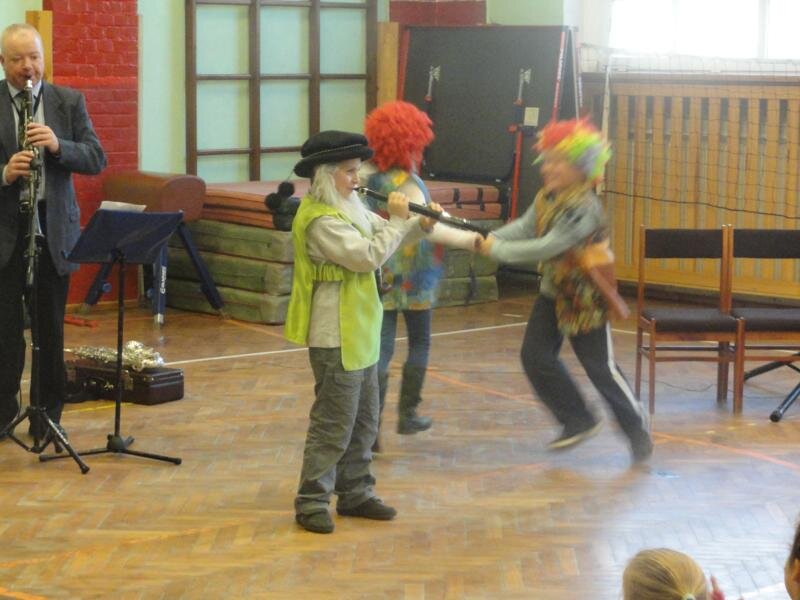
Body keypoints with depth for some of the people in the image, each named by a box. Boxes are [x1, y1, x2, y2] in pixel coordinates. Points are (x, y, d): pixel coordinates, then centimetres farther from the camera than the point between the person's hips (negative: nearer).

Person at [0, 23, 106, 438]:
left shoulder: (69, 102, 5)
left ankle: (48, 413, 16)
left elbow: (97, 159, -1)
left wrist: (58, 145, -18)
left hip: (55, 227, 2)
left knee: (51, 326, 6)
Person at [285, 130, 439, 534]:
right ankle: (311, 502, 2)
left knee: (363, 420, 15)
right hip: (335, 336, -10)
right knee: (334, 423, -5)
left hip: (359, 333, 10)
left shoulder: (348, 208, 11)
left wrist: (421, 225, -1)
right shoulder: (321, 220, -21)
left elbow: (382, 238, 17)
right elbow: (370, 256, -24)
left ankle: (355, 493, 24)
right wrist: (397, 220, -15)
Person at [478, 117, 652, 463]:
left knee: (600, 368, 1)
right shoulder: (547, 197, 0)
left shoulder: (583, 207, -27)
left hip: (585, 298, -8)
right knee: (535, 356, 1)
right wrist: (491, 238, -20)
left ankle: (638, 431, 19)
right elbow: (525, 227, -2)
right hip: (553, 292, 8)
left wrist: (498, 251, -29)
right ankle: (578, 421, 15)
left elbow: (548, 247, -32)